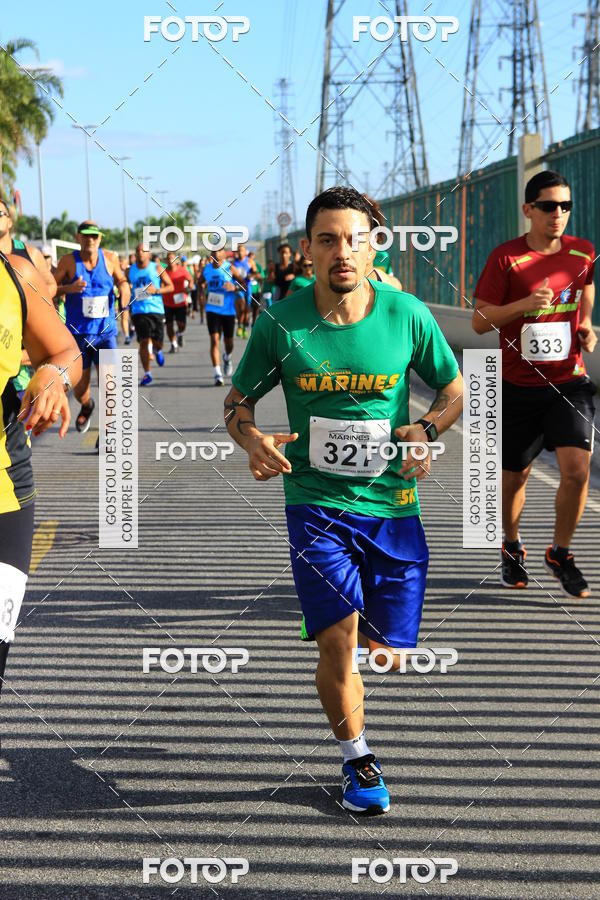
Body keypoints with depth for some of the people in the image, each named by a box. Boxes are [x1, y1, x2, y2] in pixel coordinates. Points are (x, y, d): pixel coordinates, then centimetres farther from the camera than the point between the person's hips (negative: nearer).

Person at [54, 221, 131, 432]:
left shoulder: (110, 258, 1)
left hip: (106, 331, 1)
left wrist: (124, 287, -5)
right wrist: (68, 288, -23)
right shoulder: (68, 261, -6)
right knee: (80, 387, 9)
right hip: (78, 333, 0)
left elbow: (120, 279, 18)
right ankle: (87, 407, 45)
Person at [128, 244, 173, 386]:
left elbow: (170, 286, 4)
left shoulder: (157, 268, 2)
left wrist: (157, 290, -13)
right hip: (138, 310, 1)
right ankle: (147, 374, 0)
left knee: (157, 341, -2)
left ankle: (158, 351, 37)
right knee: (143, 342, -8)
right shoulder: (130, 270, 8)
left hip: (156, 309, -1)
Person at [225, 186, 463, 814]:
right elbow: (237, 399, 7)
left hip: (393, 505, 1)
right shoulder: (280, 323, -6)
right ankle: (357, 760, 12)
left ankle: (346, 704, 43)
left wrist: (427, 430, -11)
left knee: (388, 655, 5)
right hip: (317, 502, -1)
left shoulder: (407, 315, -6)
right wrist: (251, 439, -15)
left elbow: (454, 389, 9)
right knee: (340, 638, -15)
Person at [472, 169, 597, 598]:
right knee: (514, 477, 11)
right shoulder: (506, 257, -9)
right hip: (518, 386, -1)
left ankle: (560, 553, 8)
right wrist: (525, 303, -23)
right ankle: (512, 547, 39)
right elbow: (480, 321, -9)